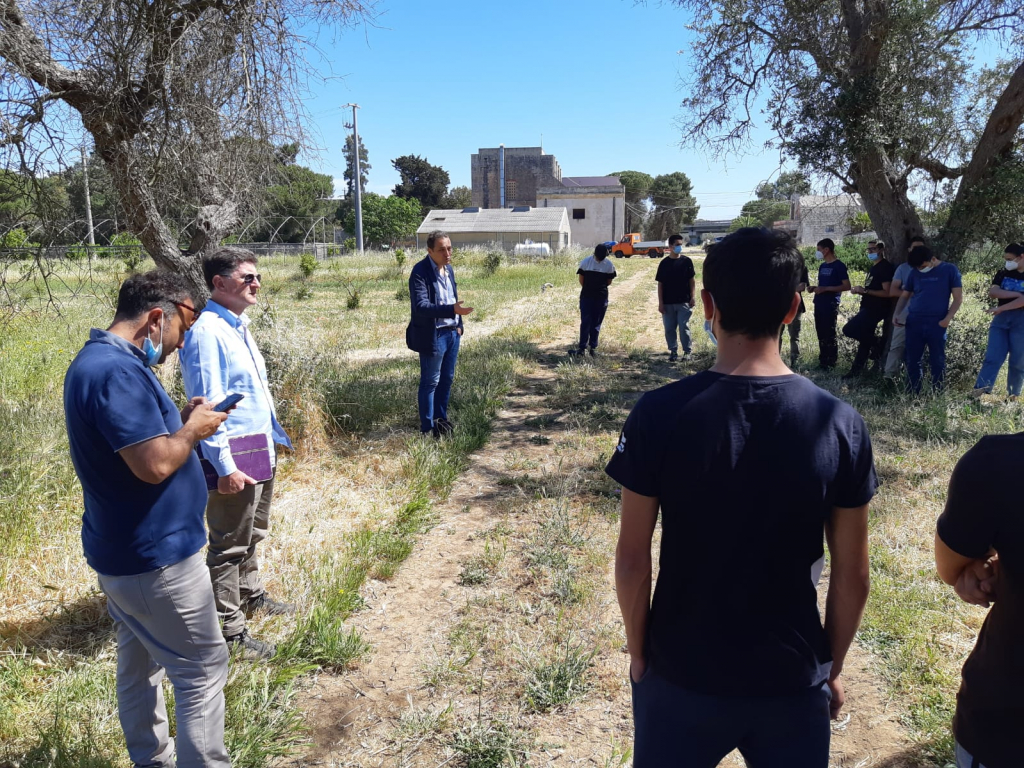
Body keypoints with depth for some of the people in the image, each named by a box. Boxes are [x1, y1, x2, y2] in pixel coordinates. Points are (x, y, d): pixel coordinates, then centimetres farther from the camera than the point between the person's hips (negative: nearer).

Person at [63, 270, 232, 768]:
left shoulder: (99, 359, 9)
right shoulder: (117, 371, -25)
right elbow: (154, 464, -30)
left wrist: (179, 419, 5)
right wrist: (193, 429, -13)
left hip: (123, 552, 11)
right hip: (154, 558, -11)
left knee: (140, 662, 22)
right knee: (202, 669, 2)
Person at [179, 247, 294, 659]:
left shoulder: (238, 326, 11)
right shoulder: (207, 332, -19)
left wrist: (275, 437, 20)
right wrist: (225, 467, -23)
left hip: (261, 452, 10)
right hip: (234, 458, -10)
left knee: (252, 534, 24)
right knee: (230, 545, 3)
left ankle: (252, 595, 41)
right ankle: (230, 628, 15)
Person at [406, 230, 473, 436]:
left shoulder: (448, 269, 9)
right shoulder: (420, 272, -18)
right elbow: (421, 306, -27)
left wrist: (459, 324, 9)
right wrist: (452, 310, -36)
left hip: (452, 332, 8)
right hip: (433, 335, -8)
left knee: (447, 379, 17)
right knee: (430, 382, 2)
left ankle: (441, 419, 31)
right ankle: (428, 427, 13)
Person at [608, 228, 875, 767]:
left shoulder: (659, 415, -19)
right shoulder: (840, 425, -13)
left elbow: (632, 561, -13)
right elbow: (852, 577, -5)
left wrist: (638, 651, 4)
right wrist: (831, 667, 10)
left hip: (682, 674, -1)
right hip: (793, 681, 2)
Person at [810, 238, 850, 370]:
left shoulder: (839, 266, -8)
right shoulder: (822, 266, 16)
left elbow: (847, 286, -13)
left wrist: (825, 289, -19)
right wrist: (815, 288, 5)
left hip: (831, 305, -8)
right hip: (819, 304, 8)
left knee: (830, 335, -4)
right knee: (821, 334, 10)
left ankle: (831, 364, 2)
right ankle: (822, 362, 17)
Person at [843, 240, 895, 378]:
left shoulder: (885, 268, -14)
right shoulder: (873, 267, 16)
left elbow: (887, 292, -21)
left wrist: (865, 291, -21)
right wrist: (860, 291, 7)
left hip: (876, 309, -10)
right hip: (869, 308, 10)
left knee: (849, 330, -15)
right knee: (865, 339, 10)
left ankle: (876, 346, 2)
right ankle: (857, 370, 15)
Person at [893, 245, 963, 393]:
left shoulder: (949, 270, -1)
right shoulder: (914, 272, 9)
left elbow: (958, 298, -2)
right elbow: (905, 296, 17)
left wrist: (947, 318, -14)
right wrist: (897, 314, 1)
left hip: (937, 324, -3)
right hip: (914, 322, 3)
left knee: (937, 361, 3)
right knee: (912, 361, 6)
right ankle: (913, 394, 14)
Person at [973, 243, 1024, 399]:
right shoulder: (1003, 273, 8)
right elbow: (992, 292, -7)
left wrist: (1001, 308, -18)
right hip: (1001, 319, 3)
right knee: (992, 357, -6)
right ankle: (979, 391, -15)